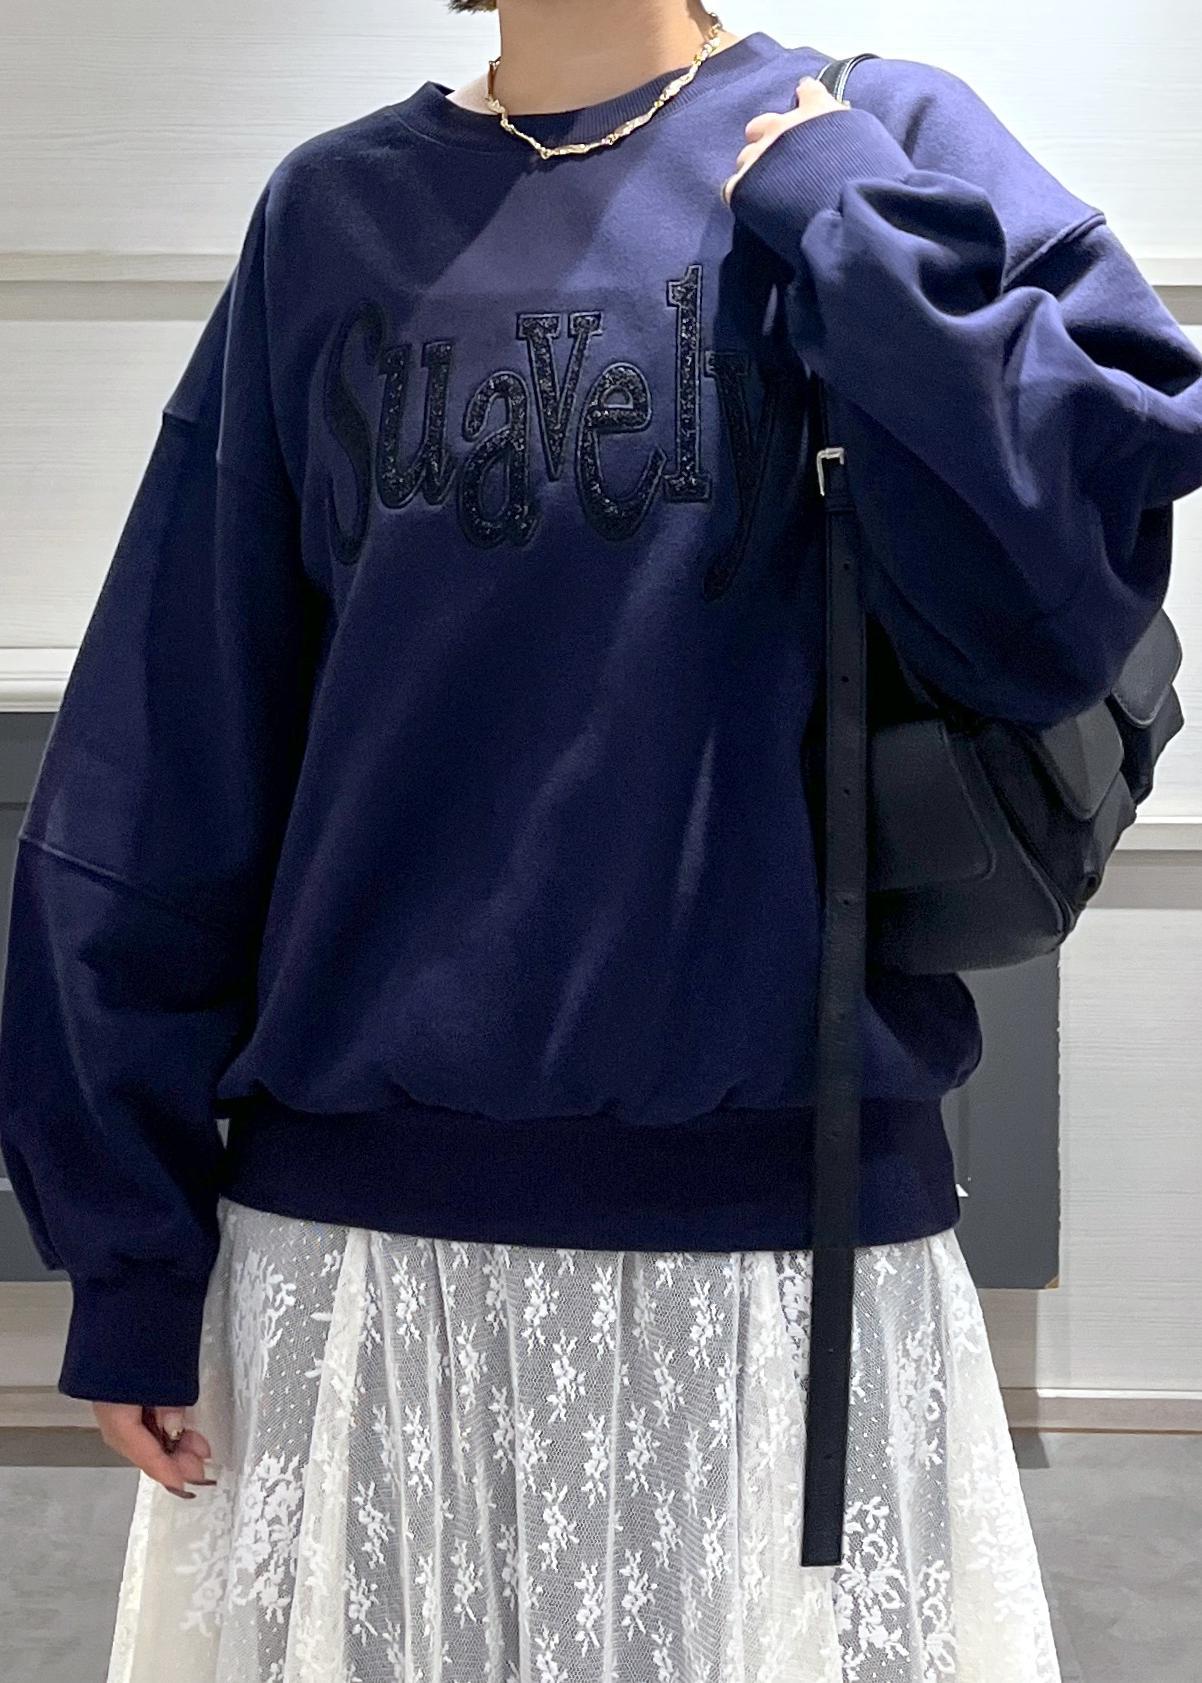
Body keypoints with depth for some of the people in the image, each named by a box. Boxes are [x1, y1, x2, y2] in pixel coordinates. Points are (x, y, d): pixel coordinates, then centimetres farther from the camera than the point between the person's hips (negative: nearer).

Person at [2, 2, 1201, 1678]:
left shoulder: (889, 152, 2)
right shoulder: (334, 214, 7)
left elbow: (1058, 593, -13)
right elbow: (163, 759, 4)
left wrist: (835, 214, -9)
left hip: (787, 1224, -1)